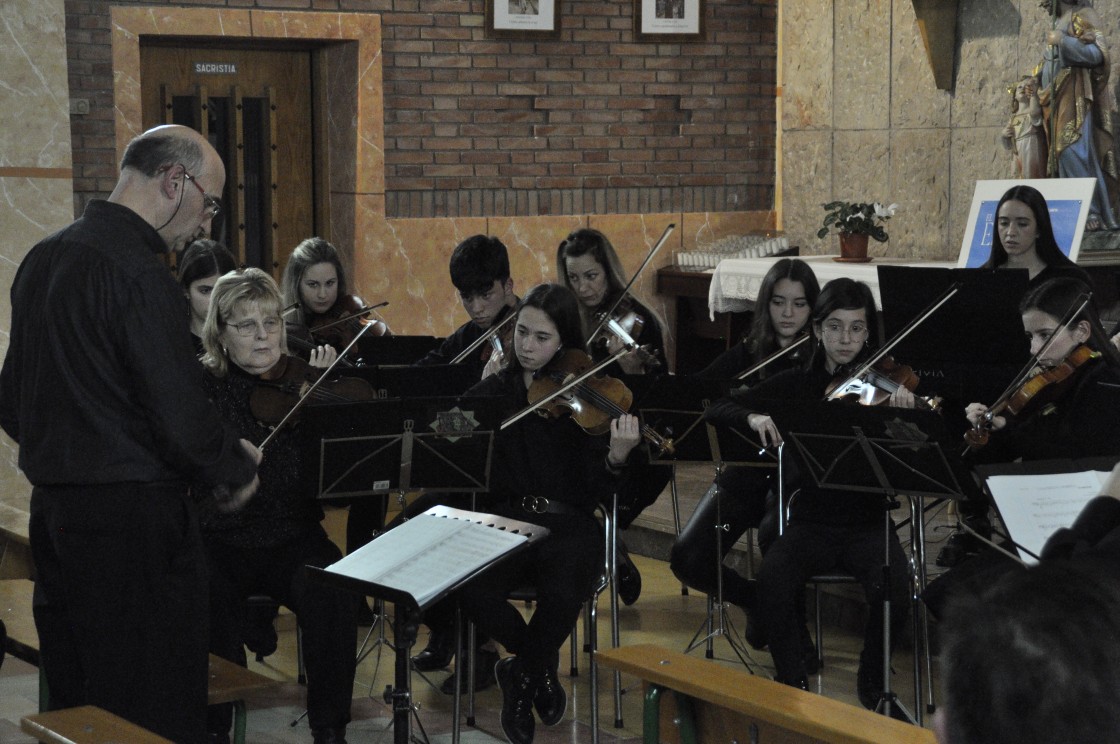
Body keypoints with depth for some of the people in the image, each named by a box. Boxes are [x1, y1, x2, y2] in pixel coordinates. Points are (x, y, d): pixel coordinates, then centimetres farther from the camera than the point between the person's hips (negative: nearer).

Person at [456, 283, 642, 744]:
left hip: (568, 524, -2)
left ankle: (522, 674, 1)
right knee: (471, 591, -29)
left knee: (563, 596, -34)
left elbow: (595, 492, -9)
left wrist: (616, 457, -28)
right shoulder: (494, 391, 8)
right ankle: (541, 669, 3)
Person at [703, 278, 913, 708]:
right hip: (811, 522, 1)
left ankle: (872, 684, -1)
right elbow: (716, 410, 1)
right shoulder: (798, 385, 5)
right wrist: (754, 418, -20)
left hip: (867, 522, -1)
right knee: (774, 580, -30)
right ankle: (792, 682, -6)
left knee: (892, 587, -30)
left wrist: (904, 416, -32)